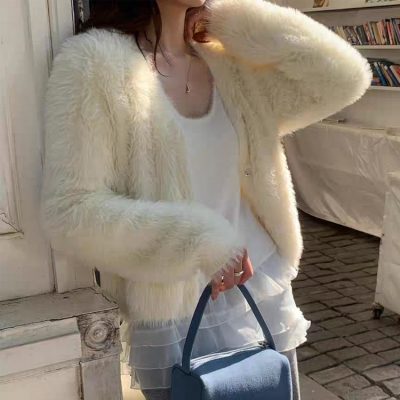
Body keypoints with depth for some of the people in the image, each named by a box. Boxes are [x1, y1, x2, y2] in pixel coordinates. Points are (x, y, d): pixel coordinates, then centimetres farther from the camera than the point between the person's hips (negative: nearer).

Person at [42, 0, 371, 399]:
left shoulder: (227, 62, 4)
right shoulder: (93, 61, -11)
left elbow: (343, 79, -2)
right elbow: (70, 214, -15)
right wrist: (195, 239, -22)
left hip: (265, 293, 5)